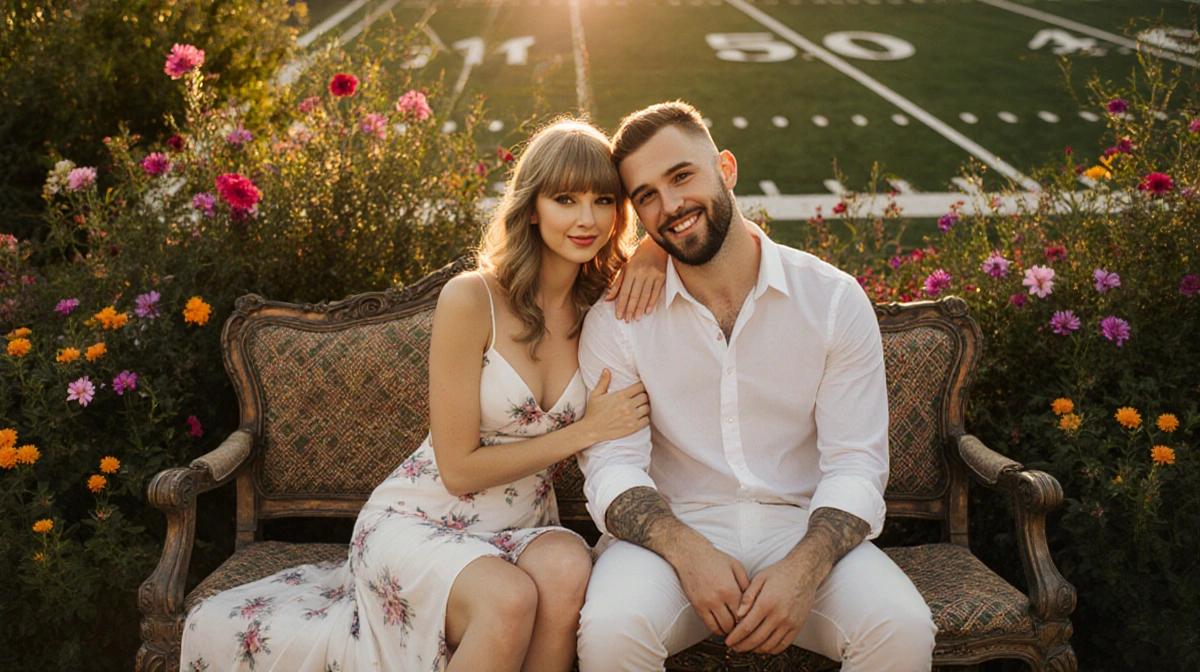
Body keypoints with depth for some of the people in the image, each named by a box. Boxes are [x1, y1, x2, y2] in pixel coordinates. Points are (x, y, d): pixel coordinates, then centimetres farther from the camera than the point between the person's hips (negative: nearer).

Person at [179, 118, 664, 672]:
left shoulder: (606, 309, -1)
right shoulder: (471, 300, -15)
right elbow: (459, 470, -12)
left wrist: (654, 257, -5)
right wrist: (585, 431, -14)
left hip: (521, 531, 4)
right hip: (421, 521, -3)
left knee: (568, 570, -33)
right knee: (510, 600, -36)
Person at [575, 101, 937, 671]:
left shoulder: (835, 300, 0)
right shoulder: (615, 322, 0)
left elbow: (856, 463, -3)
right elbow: (611, 467, -5)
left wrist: (803, 571, -21)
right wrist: (689, 553, -24)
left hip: (802, 525, 1)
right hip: (673, 530, 0)